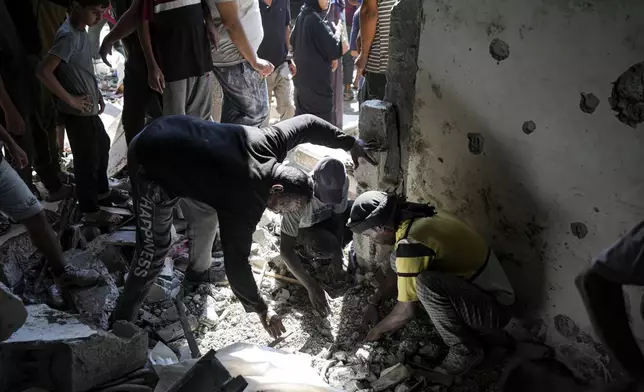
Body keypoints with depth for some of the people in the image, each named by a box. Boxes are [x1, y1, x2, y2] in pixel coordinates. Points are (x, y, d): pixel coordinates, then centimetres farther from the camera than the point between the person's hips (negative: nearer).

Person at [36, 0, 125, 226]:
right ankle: (90, 211, 17)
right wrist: (70, 99, -22)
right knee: (87, 159, 2)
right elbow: (43, 71, -29)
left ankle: (102, 191, 44)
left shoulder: (80, 31, 6)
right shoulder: (68, 36, -23)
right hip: (78, 112, -10)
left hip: (90, 108, 10)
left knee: (102, 146, 25)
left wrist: (97, 94, 11)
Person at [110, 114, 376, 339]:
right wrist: (261, 310, -10)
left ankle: (199, 269, 38)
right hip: (153, 164, -9)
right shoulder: (244, 202, -28)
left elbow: (308, 123, 7)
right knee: (155, 246, -9)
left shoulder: (270, 143, -11)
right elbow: (236, 262, -22)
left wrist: (351, 144, 13)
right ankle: (123, 320, 5)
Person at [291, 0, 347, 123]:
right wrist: (338, 30, 2)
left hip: (302, 77, 9)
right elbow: (333, 48, -18)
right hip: (317, 79, -9)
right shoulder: (315, 19, -18)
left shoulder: (301, 17, 7)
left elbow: (293, 42, 21)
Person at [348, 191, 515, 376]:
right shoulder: (415, 218, 1)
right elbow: (398, 270, 19)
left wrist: (378, 330, 1)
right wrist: (373, 302, 23)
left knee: (425, 282, -33)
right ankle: (467, 328, 11)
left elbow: (406, 312, -18)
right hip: (482, 291, 9)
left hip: (494, 309, -9)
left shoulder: (410, 243, -27)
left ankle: (466, 351, -9)